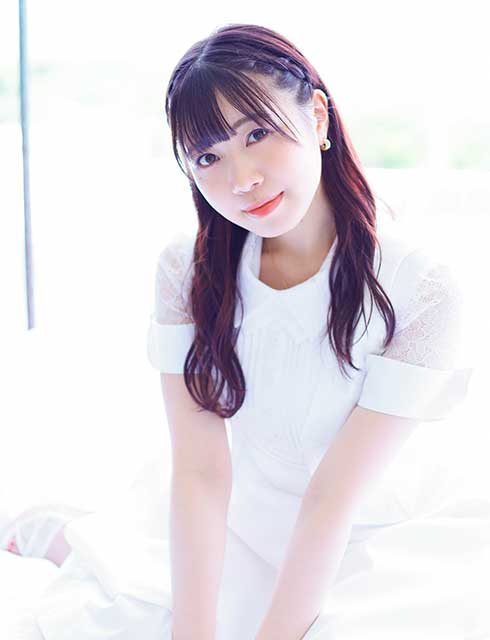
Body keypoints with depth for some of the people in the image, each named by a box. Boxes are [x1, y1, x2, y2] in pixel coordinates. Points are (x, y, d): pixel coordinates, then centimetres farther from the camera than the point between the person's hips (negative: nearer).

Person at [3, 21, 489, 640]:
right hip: (235, 527, 3)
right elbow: (201, 470, -17)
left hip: (372, 547, -2)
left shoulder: (420, 292, -21)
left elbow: (334, 498, -22)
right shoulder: (187, 269, -12)